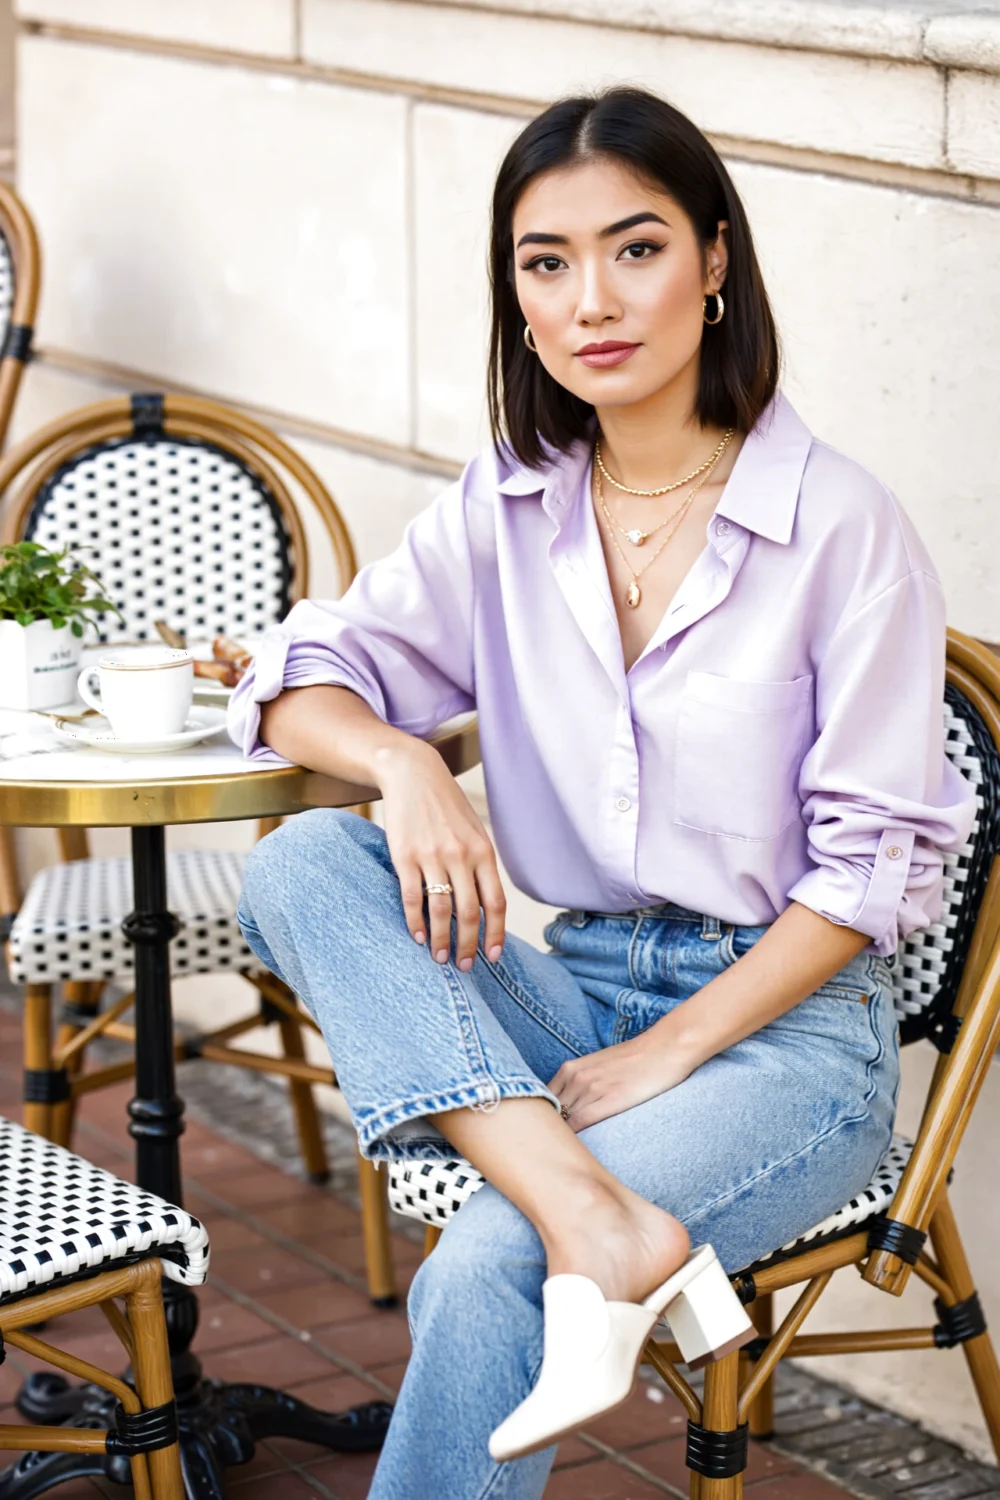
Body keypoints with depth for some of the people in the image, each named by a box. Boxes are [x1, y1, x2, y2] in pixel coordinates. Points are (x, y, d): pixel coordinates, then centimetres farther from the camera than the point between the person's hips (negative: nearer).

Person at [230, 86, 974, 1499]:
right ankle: (594, 1217, -34)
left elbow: (875, 862, -8)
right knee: (301, 862, -22)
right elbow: (303, 675, 7)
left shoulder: (839, 523, -10)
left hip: (786, 1019, -5)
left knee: (483, 1272, -30)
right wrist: (402, 762, -17)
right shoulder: (507, 509, 5)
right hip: (577, 986, 5)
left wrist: (668, 1051, -15)